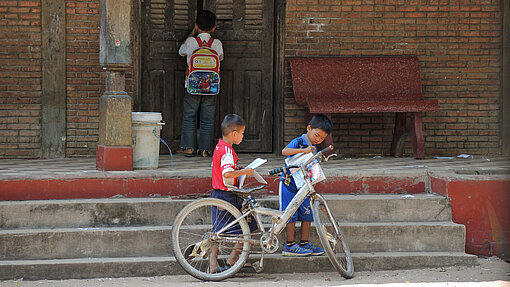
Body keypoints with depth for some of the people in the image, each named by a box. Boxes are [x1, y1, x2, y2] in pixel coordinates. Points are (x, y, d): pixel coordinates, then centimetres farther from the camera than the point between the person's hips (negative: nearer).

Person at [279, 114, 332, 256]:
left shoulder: (314, 148, 11)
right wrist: (303, 150, -41)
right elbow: (284, 151, -33)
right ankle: (290, 245, -2)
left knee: (307, 213, 6)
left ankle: (304, 243, 14)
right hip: (289, 184, -7)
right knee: (291, 214, -7)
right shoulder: (298, 142, -13)